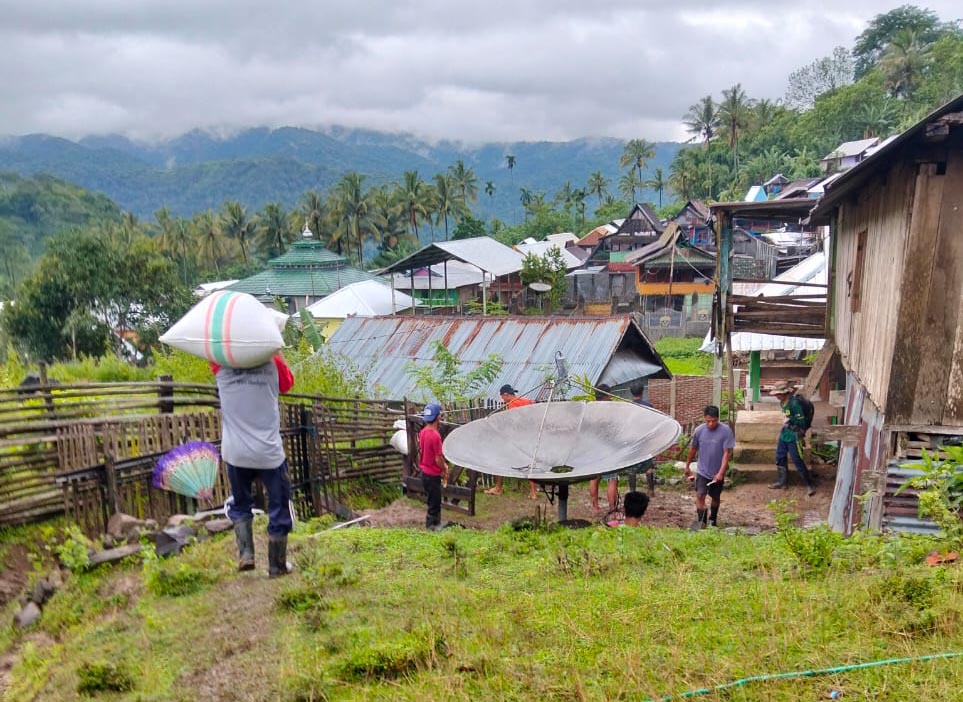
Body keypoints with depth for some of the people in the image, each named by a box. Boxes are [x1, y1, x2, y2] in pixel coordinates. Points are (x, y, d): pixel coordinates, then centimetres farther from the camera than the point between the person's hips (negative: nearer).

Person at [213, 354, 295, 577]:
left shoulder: (222, 363, -3)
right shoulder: (272, 361, -5)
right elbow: (288, 383, 15)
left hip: (235, 452, 2)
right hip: (269, 452, -1)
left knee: (240, 505, 22)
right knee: (279, 509, 12)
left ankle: (245, 554, 10)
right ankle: (277, 566, 19)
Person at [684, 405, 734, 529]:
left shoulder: (726, 431, -16)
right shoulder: (699, 430, -8)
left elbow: (727, 453, -16)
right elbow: (693, 449, 6)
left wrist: (721, 472, -22)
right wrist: (687, 466, 13)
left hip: (718, 473, -1)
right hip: (702, 471, 1)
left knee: (715, 497, 15)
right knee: (700, 495, -13)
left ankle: (712, 521, 34)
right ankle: (701, 521, -11)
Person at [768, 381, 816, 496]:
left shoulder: (794, 403, -22)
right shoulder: (783, 403, 6)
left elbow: (801, 421, -19)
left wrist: (790, 421, -30)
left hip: (794, 436, -9)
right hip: (784, 434, 9)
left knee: (797, 461, -4)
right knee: (780, 458, 14)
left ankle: (810, 485, 9)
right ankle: (782, 482, 27)